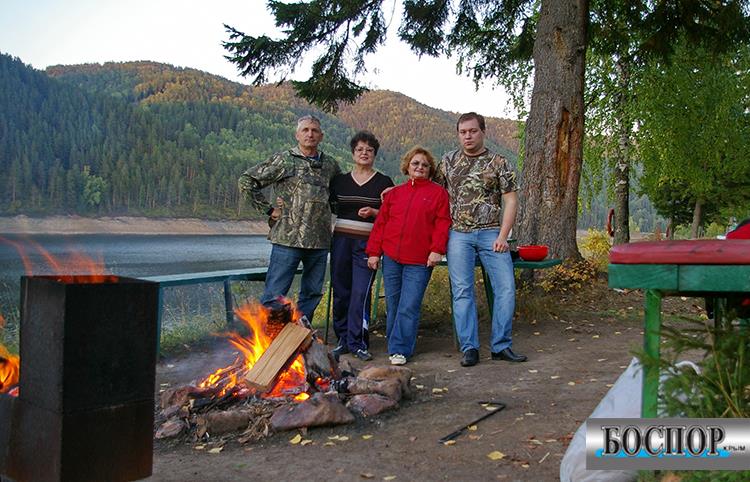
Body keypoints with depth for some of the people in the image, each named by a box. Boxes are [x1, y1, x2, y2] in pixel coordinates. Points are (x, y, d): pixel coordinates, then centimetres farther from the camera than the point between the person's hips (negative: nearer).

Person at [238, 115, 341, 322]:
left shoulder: (330, 164, 12)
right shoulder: (284, 160, -1)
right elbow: (246, 181, -1)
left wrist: (329, 207, 12)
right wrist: (268, 209, -4)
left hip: (320, 241, 5)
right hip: (288, 238, -5)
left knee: (312, 293, 12)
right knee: (275, 294, -4)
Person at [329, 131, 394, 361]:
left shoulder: (384, 182, 6)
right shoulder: (339, 180, 13)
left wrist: (374, 212, -11)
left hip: (368, 243, -3)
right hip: (341, 240, 3)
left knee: (361, 292, -10)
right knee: (341, 291, 4)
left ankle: (358, 342, -3)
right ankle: (343, 339, 15)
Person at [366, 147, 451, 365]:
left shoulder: (438, 193, 6)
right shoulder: (394, 193, 15)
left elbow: (442, 223, -1)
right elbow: (380, 223, 13)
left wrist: (437, 250, -12)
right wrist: (374, 252, 7)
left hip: (419, 261, -4)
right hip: (391, 258, 4)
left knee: (409, 307, -7)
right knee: (392, 305, 9)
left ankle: (399, 349, -1)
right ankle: (396, 345, 21)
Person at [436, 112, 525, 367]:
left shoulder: (498, 162, 4)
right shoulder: (448, 161, 10)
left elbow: (511, 200, 0)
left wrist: (502, 236, -8)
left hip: (491, 233, -1)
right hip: (458, 234, 1)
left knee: (506, 287, -6)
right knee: (462, 291, -1)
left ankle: (501, 345, 5)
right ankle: (469, 348, 6)